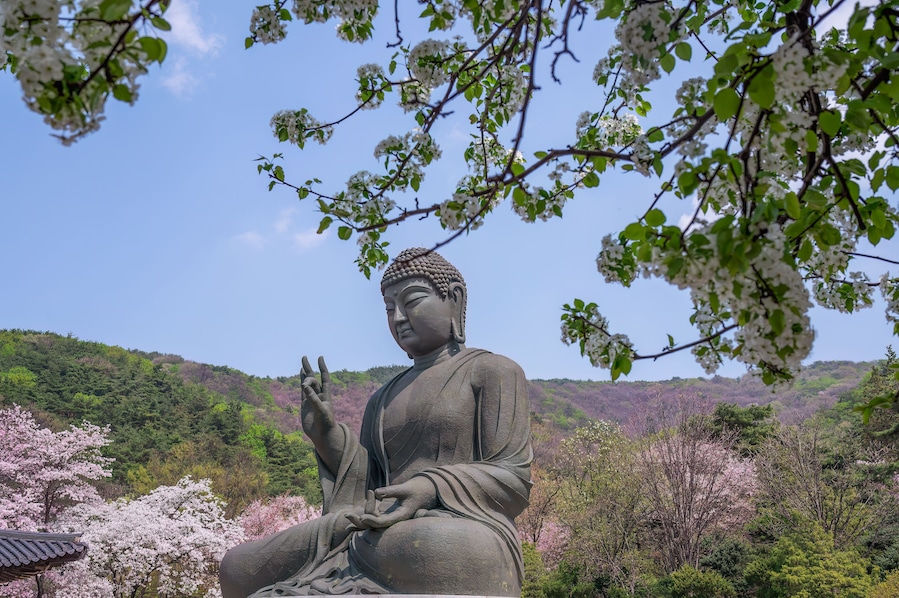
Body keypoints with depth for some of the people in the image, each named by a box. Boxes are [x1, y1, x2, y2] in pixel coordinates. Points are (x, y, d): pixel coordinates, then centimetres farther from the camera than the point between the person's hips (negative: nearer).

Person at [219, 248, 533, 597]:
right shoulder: (383, 401, 25)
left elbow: (512, 477, -3)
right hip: (386, 535, 7)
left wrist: (430, 491, -19)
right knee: (238, 570, -2)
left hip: (463, 539, -7)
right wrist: (325, 431, 2)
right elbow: (368, 487, 17)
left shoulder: (495, 372, 7)